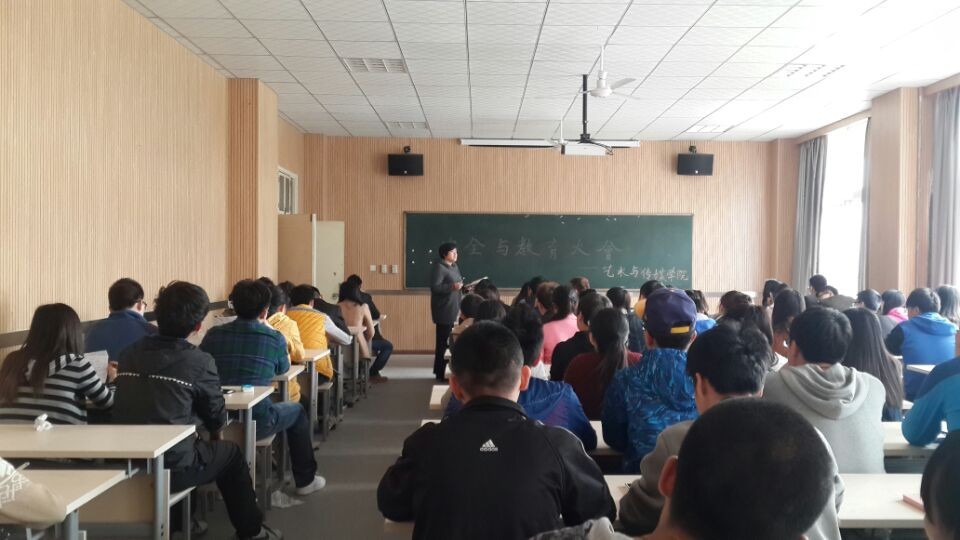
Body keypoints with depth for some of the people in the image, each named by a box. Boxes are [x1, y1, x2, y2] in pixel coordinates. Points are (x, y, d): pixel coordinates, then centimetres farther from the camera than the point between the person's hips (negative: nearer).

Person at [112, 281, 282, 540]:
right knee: (230, 454, 21)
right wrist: (215, 435, 26)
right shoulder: (200, 361, -11)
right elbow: (217, 418, 2)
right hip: (171, 466, -5)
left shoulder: (129, 354, 2)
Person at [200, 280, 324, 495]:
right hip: (256, 423, -3)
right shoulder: (275, 338, -8)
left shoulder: (214, 334, -1)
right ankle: (305, 480, 33)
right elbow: (283, 369, 12)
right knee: (297, 411, 25)